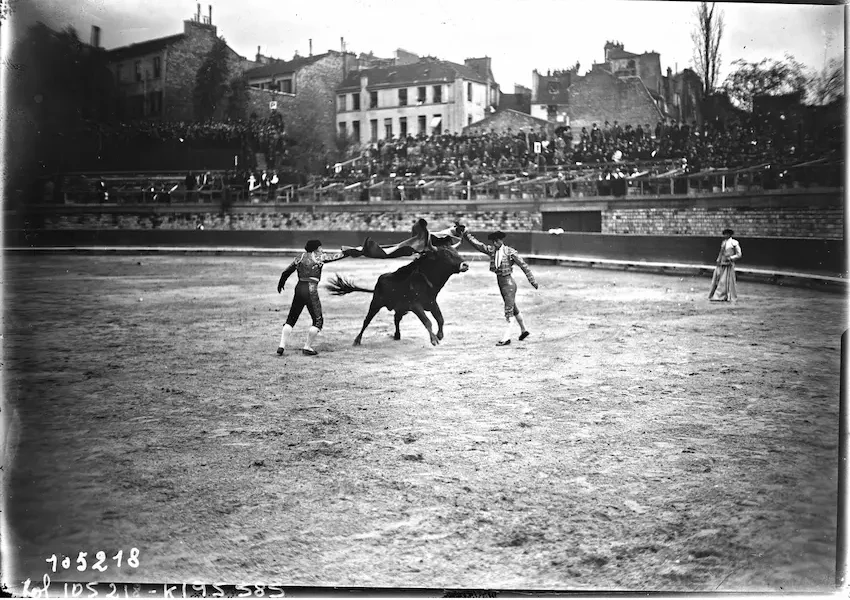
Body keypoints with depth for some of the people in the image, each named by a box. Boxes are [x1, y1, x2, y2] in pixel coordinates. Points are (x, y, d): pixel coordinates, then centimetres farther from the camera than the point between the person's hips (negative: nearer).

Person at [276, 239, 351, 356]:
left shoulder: (301, 256, 12)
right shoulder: (318, 257, -1)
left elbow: (287, 271, 14)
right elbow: (335, 256, 3)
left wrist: (281, 283, 29)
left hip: (299, 288, 6)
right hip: (311, 291, -6)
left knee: (291, 319, 14)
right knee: (318, 321, 6)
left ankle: (281, 346, 6)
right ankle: (307, 347, 5)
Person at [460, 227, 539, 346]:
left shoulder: (510, 252, -14)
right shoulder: (491, 250, 2)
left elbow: (523, 265, -10)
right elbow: (476, 244, 1)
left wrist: (532, 280, -10)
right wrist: (465, 232, -8)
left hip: (508, 282, -7)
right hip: (500, 282, 7)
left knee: (509, 311, -7)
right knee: (513, 308, 21)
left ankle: (505, 338, -7)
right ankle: (524, 330, 37)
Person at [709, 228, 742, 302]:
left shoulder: (734, 243, -8)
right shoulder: (723, 242, 12)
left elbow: (739, 254, -5)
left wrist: (730, 258, -15)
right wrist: (718, 261, 11)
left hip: (728, 265, -6)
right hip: (720, 264, 6)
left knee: (725, 281, -3)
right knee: (716, 280, 3)